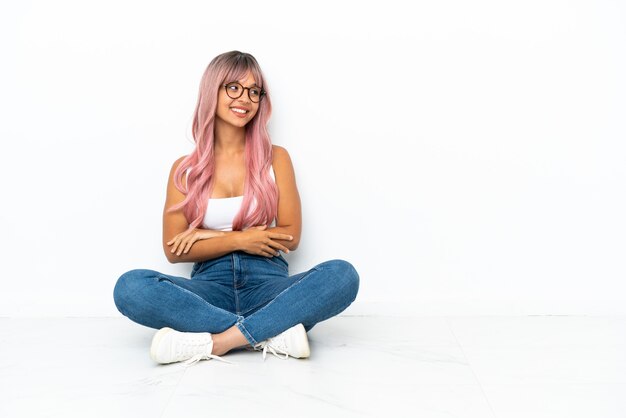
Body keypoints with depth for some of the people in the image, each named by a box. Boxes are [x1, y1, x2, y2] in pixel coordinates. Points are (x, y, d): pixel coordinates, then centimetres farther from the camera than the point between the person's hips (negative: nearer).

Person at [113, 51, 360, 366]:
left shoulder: (275, 158, 9)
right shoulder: (185, 169, 9)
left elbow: (291, 236, 3)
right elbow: (173, 250, 4)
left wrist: (208, 234, -1)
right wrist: (238, 239, -9)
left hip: (267, 283, 0)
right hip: (211, 286, 0)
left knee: (343, 275, -29)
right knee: (130, 287, -29)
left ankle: (215, 342, -32)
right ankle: (271, 335, -28)